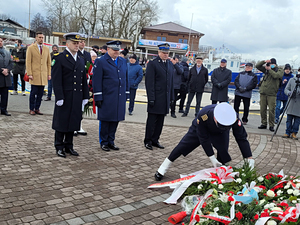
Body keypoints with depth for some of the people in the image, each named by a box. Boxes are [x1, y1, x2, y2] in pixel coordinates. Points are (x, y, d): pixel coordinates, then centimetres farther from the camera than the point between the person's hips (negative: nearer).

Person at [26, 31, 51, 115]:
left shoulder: (46, 49, 14)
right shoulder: (31, 48, 2)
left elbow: (49, 62, 14)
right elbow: (28, 62, -2)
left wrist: (49, 74, 6)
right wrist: (29, 74, -10)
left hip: (44, 75, 4)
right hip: (34, 74, -3)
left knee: (40, 93, 4)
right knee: (33, 92, -2)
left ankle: (37, 108, 13)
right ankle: (31, 109, 9)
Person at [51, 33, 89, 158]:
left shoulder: (81, 60, 15)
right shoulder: (59, 58, -5)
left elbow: (84, 80, 17)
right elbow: (56, 80, -11)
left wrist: (85, 96, 12)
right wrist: (59, 97, -16)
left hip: (77, 98, 6)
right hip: (64, 98, -6)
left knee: (73, 122, 11)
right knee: (61, 122, 3)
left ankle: (69, 146, 22)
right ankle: (59, 147, 16)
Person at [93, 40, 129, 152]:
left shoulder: (123, 61, 13)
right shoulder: (100, 62, -4)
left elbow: (126, 79, 18)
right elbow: (96, 81, -8)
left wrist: (126, 94, 13)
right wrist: (98, 98, -11)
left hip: (120, 98, 5)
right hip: (106, 98, -5)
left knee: (115, 120, 11)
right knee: (105, 120, 4)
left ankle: (111, 141, 23)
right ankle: (104, 142, 17)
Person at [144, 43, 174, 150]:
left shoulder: (170, 64, 14)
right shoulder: (152, 64, -6)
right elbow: (149, 82, -10)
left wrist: (171, 97, 14)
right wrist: (151, 98, -15)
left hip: (165, 99, 6)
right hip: (156, 98, -6)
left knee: (160, 121, 11)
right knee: (152, 120, 1)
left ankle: (155, 140, 21)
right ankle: (148, 141, 13)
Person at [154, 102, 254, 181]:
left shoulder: (234, 118, -40)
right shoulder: (203, 115, -45)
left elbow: (241, 138, -27)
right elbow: (204, 139, -33)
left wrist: (249, 158, -29)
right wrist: (212, 158, -32)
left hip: (219, 134, 2)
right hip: (200, 129, -2)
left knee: (223, 151, -19)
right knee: (184, 145, -4)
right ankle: (162, 169, 8)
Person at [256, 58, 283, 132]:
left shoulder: (279, 70, 3)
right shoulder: (266, 69, 14)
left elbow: (276, 75, -18)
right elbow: (257, 66, 12)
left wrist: (269, 69, -11)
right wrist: (264, 61, -2)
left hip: (271, 94, -4)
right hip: (263, 92, 4)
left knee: (271, 110, -6)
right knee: (262, 109, 5)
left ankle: (271, 125, 3)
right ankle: (264, 124, 15)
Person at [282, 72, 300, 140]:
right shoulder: (292, 80, 9)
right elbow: (286, 89, 7)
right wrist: (289, 93, -14)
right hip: (291, 102, 1)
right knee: (289, 119, 2)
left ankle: (294, 133, 11)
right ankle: (288, 133, 10)